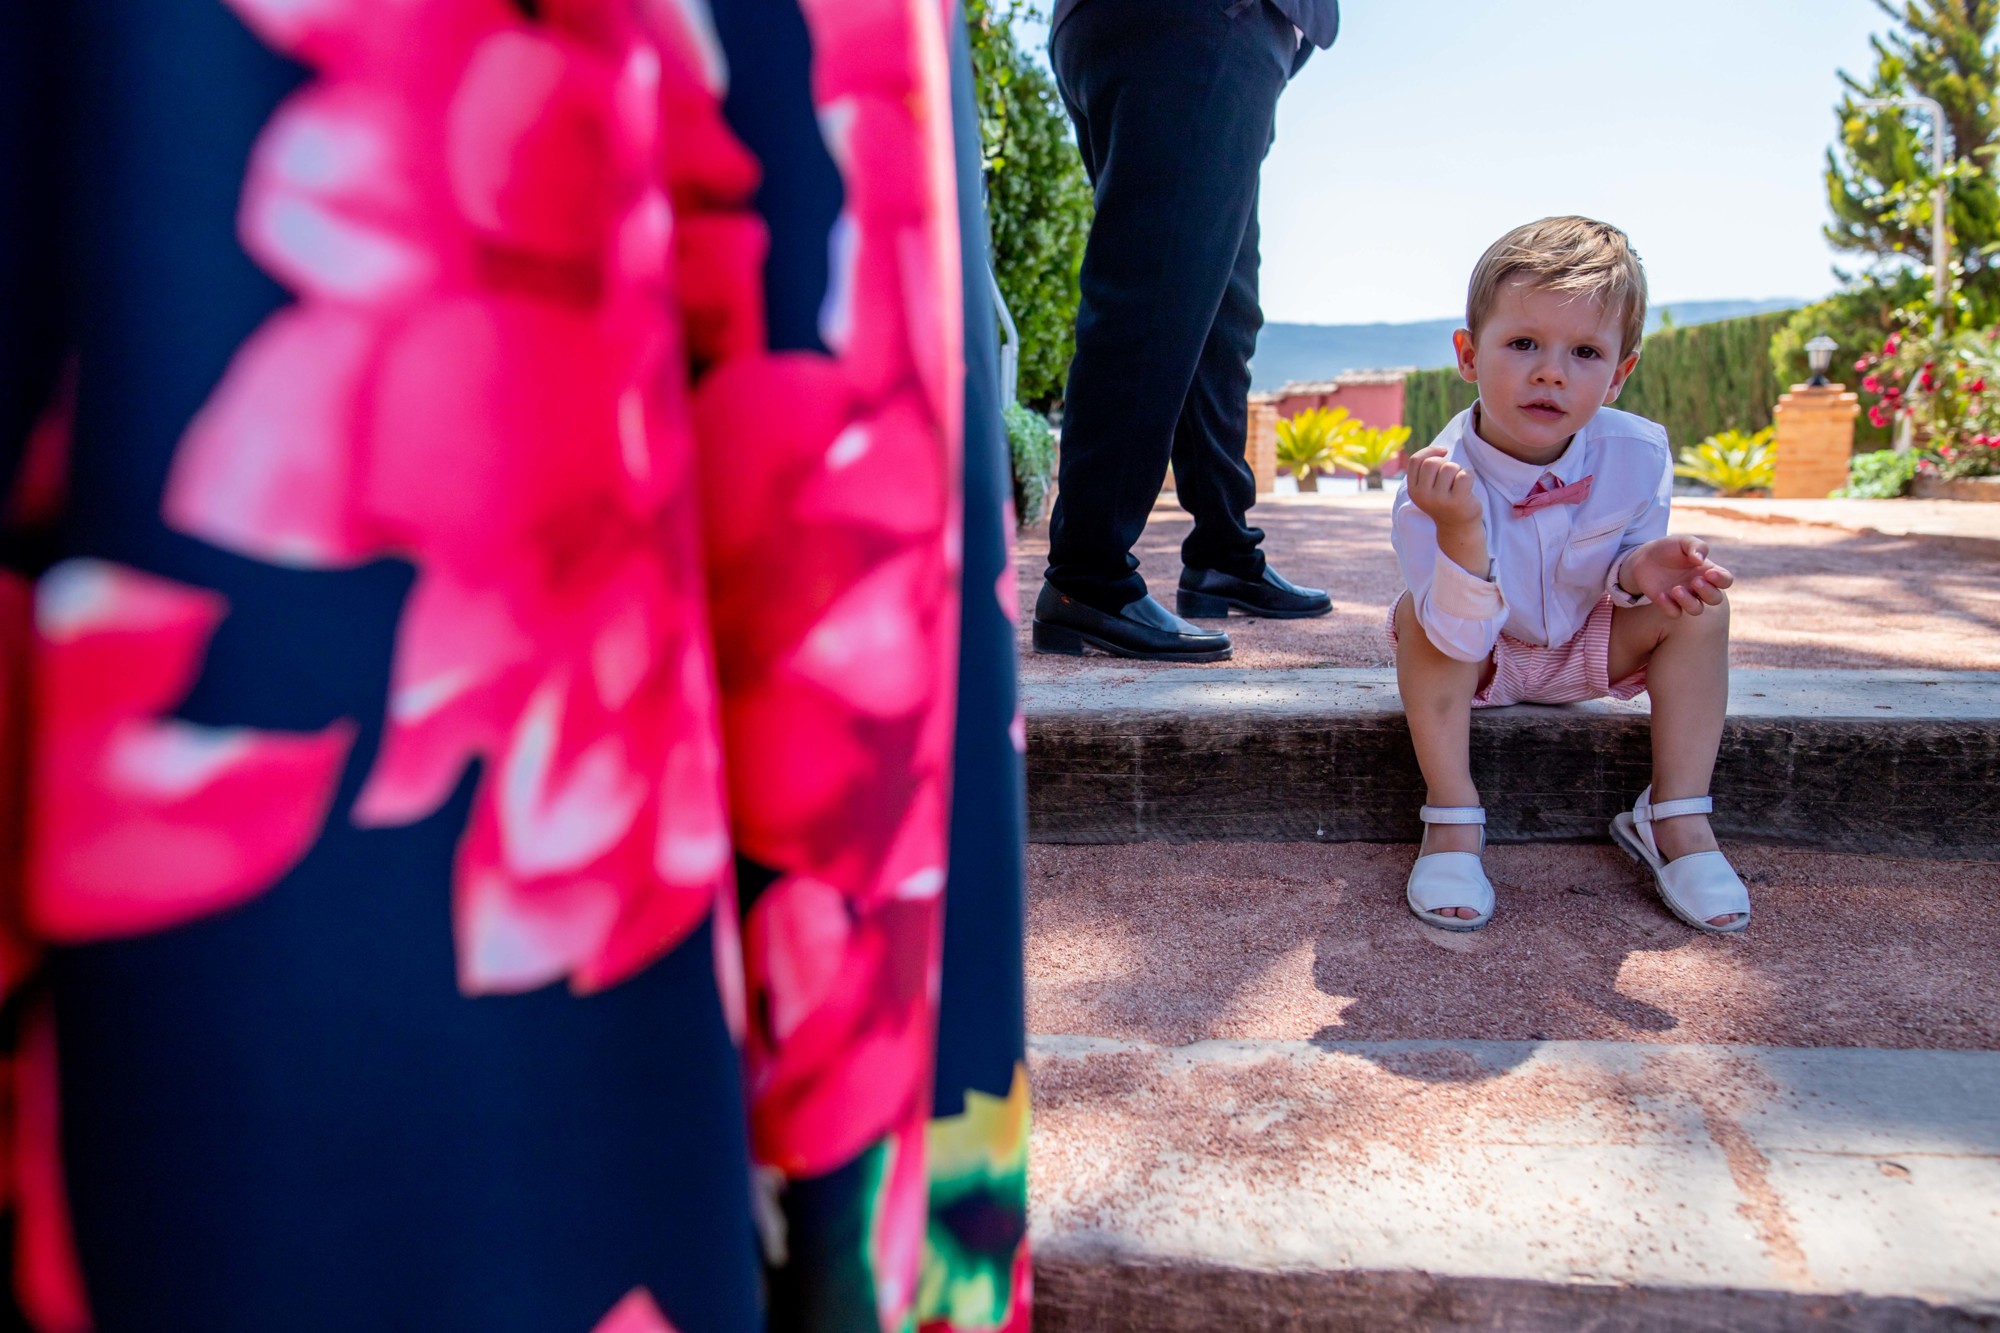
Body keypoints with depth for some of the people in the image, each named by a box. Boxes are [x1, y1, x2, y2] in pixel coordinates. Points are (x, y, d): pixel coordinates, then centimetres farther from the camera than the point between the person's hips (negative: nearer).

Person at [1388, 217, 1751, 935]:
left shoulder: (1637, 455, -22)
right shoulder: (1441, 484, -33)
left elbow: (1633, 548, -4)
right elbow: (1462, 640, -37)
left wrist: (1640, 567, -30)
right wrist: (1461, 531, -54)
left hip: (1587, 648, 4)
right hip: (1479, 653, -3)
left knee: (1698, 605, -16)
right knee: (1418, 616, -31)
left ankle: (1675, 819, -6)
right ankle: (1452, 822, -18)